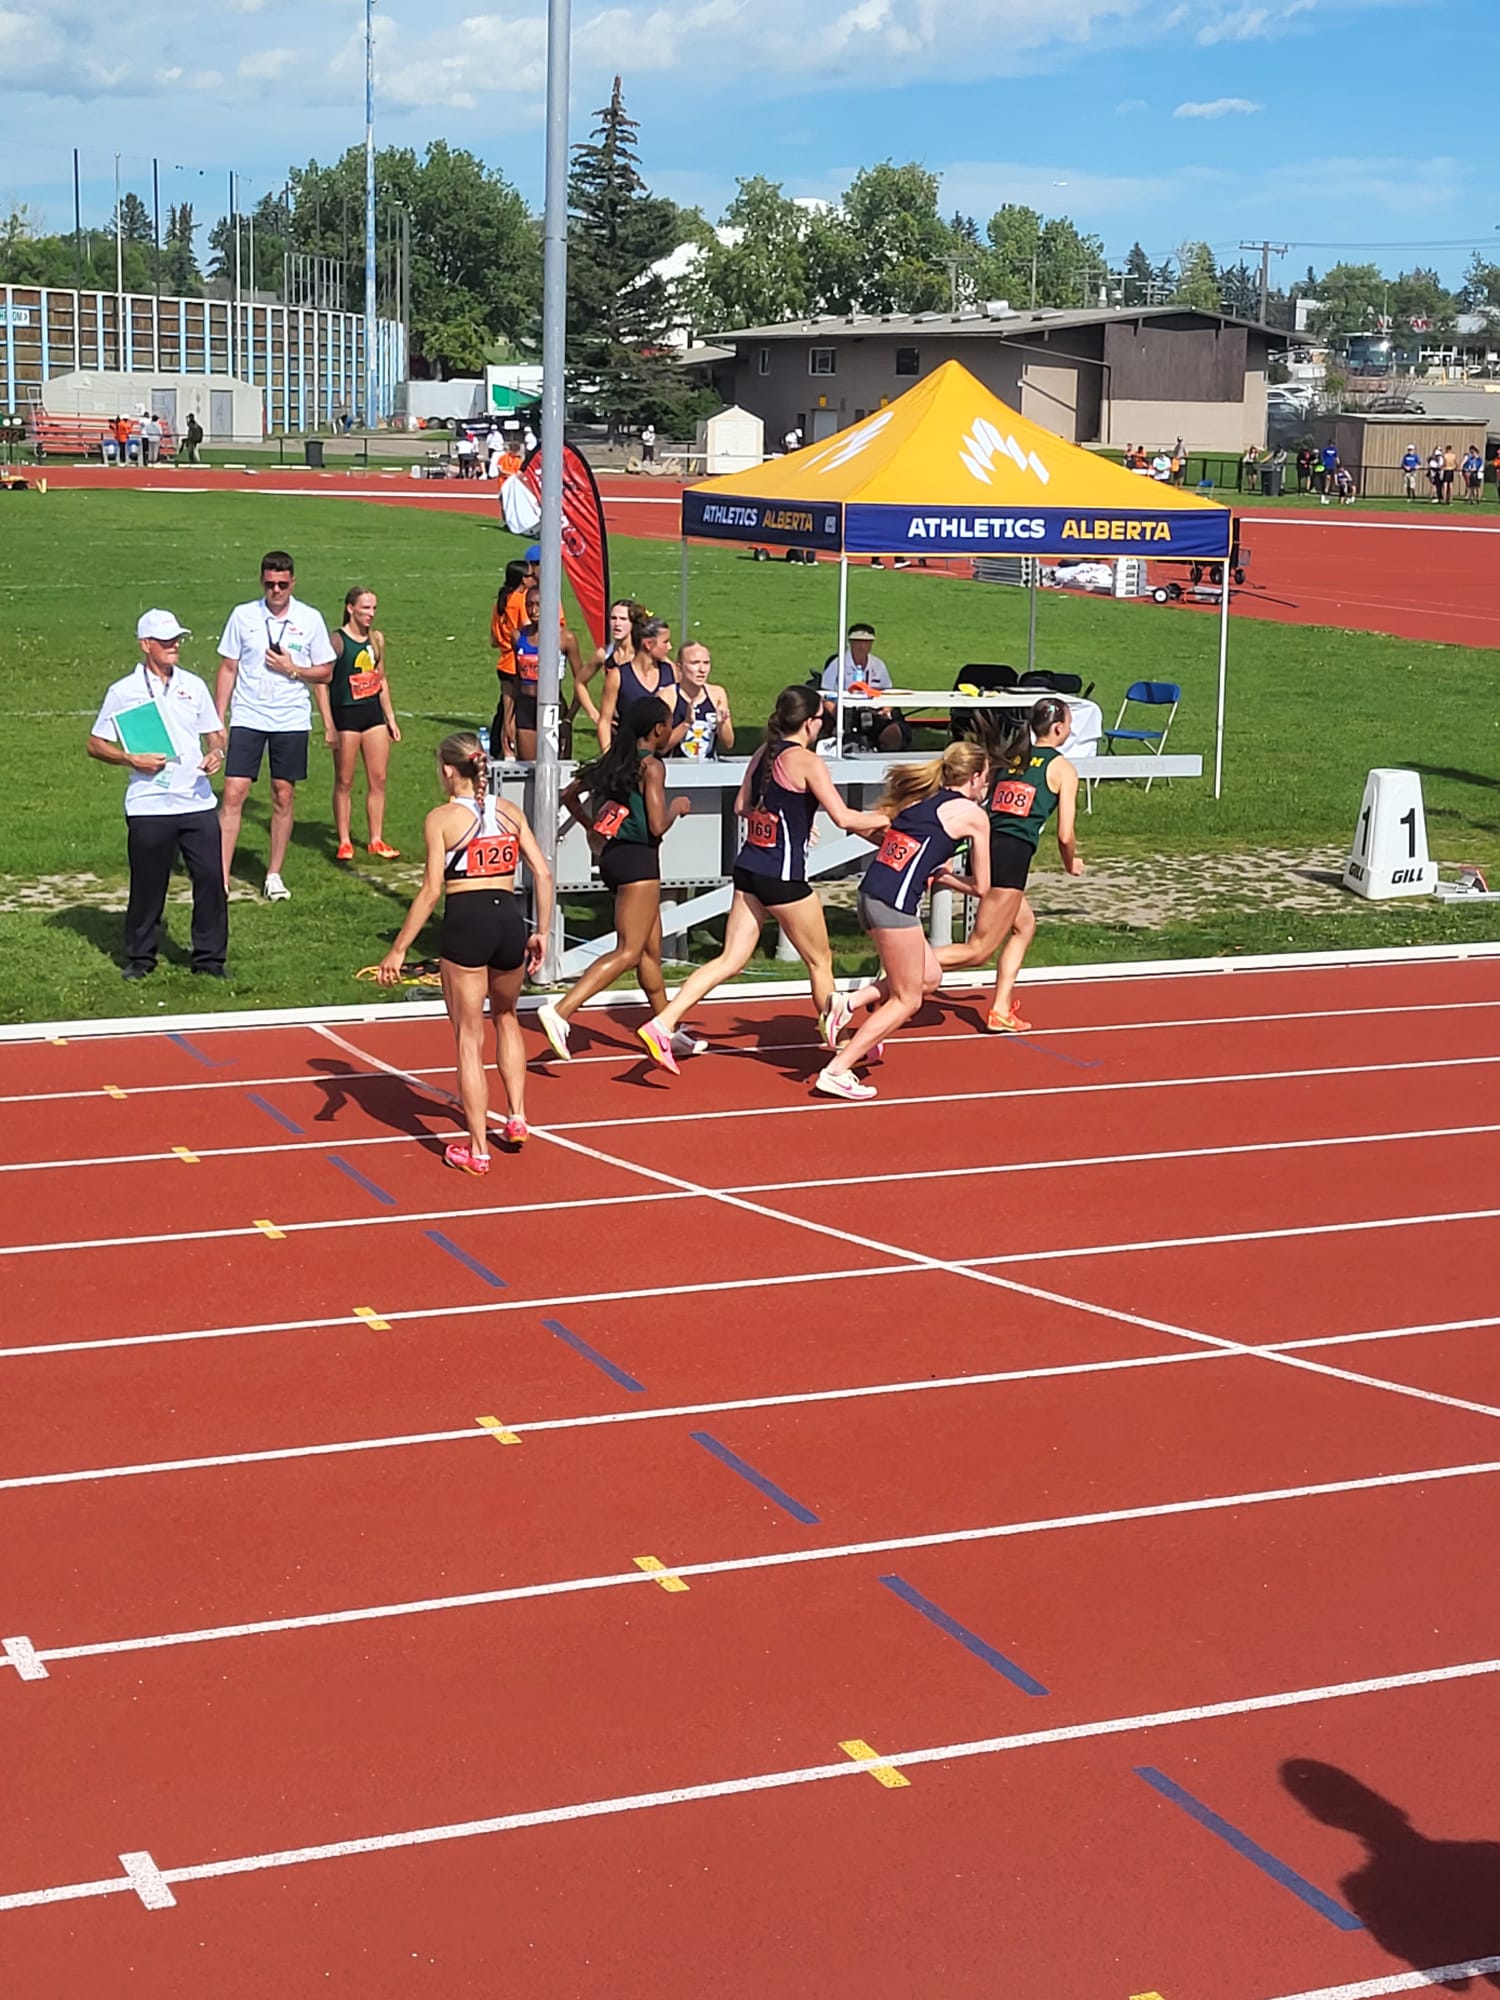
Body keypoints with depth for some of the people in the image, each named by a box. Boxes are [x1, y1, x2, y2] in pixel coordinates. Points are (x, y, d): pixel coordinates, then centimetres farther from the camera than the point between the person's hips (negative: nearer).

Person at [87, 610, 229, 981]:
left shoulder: (193, 685, 11)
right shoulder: (124, 691, 0)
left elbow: (215, 734, 18)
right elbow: (95, 745, 3)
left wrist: (216, 752, -5)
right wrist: (132, 759, -12)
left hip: (198, 801, 3)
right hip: (148, 807, -3)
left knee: (210, 878, -1)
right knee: (147, 884, 3)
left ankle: (209, 957, 10)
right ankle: (140, 958, 18)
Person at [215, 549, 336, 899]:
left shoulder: (310, 619, 0)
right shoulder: (243, 616, 1)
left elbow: (325, 671, 5)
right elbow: (228, 669, 6)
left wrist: (292, 669, -12)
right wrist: (218, 719, 2)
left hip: (291, 721, 0)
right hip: (247, 718, 0)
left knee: (284, 794, 6)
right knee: (233, 793, -7)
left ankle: (274, 874, 18)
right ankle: (222, 876, -4)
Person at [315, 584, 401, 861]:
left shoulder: (377, 639, 8)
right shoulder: (337, 640, -11)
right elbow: (321, 683, -11)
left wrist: (390, 718, 16)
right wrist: (329, 726, -15)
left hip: (373, 713, 6)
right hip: (346, 715, -6)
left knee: (378, 779, 6)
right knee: (344, 782, 3)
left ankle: (376, 841, 14)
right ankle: (344, 842, 11)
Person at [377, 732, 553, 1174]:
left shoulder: (441, 818, -2)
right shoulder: (511, 812, 10)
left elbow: (431, 890, -8)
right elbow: (542, 873, 5)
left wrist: (398, 950, -4)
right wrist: (541, 932, 15)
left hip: (466, 924, -4)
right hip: (510, 921, 4)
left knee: (469, 1039, 6)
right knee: (505, 1017, 31)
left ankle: (477, 1150, 10)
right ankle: (516, 1116, 25)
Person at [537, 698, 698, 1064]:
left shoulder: (613, 759, 11)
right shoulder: (651, 767, -12)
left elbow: (570, 796, 17)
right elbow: (657, 826, -18)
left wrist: (593, 829, 25)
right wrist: (677, 807, 1)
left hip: (614, 855, 9)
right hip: (638, 859, -9)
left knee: (650, 950, 18)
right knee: (628, 952, -10)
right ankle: (560, 1011, -23)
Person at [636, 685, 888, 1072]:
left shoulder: (763, 754, 9)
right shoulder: (807, 762, -13)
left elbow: (742, 806, 19)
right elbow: (844, 818, -17)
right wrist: (885, 820, -2)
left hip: (749, 867, 7)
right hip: (783, 876, -7)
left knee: (730, 960, 7)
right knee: (820, 961, 10)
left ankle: (662, 1025, -6)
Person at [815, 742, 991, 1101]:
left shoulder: (921, 799, 20)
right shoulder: (973, 815, 1)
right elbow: (980, 888, 5)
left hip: (871, 892, 8)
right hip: (895, 902, -8)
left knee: (930, 977, 19)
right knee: (906, 1000, 5)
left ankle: (851, 1003, 6)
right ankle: (835, 1072, 1)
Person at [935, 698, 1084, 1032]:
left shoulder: (1006, 756, 18)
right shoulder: (1062, 769, 2)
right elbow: (1065, 835, -1)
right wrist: (1071, 863, 18)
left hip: (985, 847, 7)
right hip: (1011, 856, -7)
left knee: (1024, 923, 27)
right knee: (978, 951, -2)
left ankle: (1001, 1010, 22)